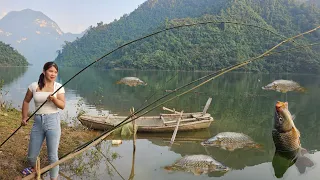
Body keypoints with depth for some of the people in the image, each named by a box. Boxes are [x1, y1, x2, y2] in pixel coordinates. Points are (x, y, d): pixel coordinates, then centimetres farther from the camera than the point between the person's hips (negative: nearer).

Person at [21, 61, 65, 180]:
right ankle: (34, 168, 48)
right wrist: (24, 117, 12)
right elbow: (26, 101, 15)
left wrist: (54, 99, -27)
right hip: (37, 122, 2)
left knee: (52, 156, -4)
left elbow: (62, 106, -9)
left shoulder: (58, 87, -3)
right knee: (31, 156, 13)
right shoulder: (34, 86, 1)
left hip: (53, 121, -2)